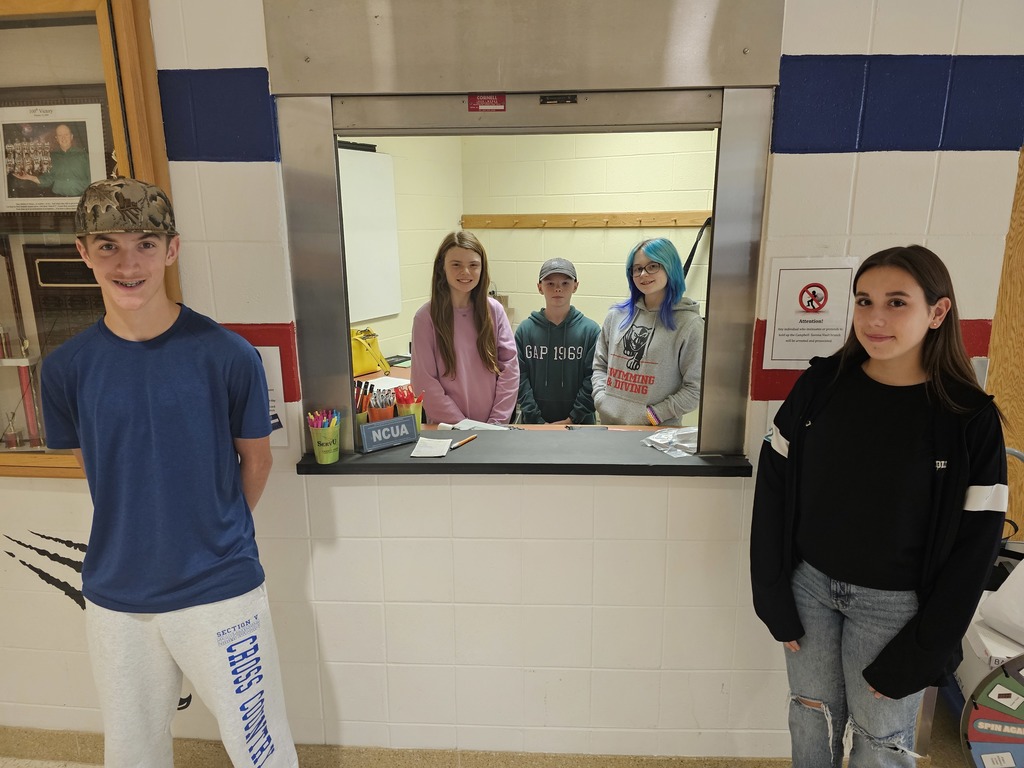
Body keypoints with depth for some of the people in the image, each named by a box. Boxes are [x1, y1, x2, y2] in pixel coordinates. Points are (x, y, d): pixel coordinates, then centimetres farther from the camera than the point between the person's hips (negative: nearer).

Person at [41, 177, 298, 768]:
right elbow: (91, 465, 10)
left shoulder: (227, 355, -14)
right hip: (115, 595, 3)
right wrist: (142, 534, 9)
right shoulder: (66, 367, -5)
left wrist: (219, 535, 5)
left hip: (221, 590, -3)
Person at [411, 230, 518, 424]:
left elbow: (509, 367, -2)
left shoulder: (494, 310, -2)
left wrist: (497, 422, -9)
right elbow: (425, 384, -10)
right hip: (447, 430, -2)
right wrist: (463, 425, -13)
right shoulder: (426, 317, -9)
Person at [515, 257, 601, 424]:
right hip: (533, 423, 1)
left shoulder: (591, 330, -3)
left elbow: (592, 379, -7)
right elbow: (520, 378, -5)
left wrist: (573, 419, -13)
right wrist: (536, 420, -13)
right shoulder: (525, 329, 0)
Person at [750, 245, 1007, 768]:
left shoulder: (969, 419, -12)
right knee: (812, 719, 17)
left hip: (893, 604, -1)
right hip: (809, 584, 2)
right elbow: (774, 486, -3)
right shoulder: (821, 383, -7)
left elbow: (974, 545, -10)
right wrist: (774, 594, -5)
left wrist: (917, 655, -9)